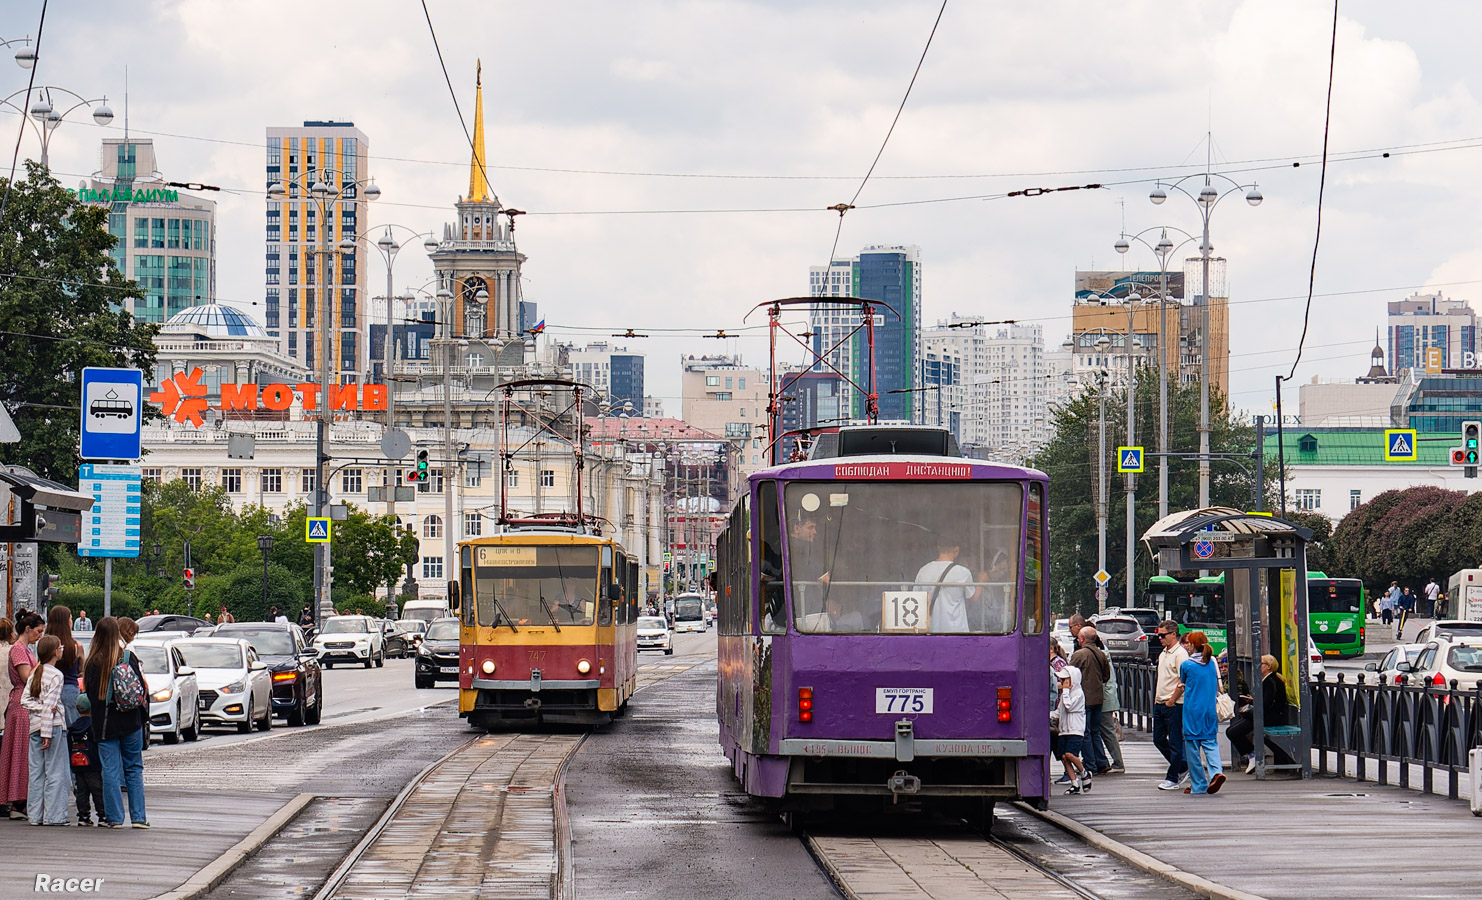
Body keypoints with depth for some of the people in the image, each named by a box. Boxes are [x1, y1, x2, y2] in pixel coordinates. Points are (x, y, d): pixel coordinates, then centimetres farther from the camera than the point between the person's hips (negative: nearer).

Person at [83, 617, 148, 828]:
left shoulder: (92, 662, -5)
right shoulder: (128, 658, -5)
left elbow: (89, 692, 1)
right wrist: (144, 713, 11)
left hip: (105, 724, -1)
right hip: (130, 723, 1)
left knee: (110, 770, 4)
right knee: (134, 769, 10)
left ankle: (114, 817, 2)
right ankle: (139, 816, 9)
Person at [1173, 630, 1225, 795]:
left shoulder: (1186, 665, -5)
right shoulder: (1212, 663, 6)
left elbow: (1181, 687, 9)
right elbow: (1217, 688, 14)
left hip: (1192, 710, -4)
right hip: (1210, 710, 4)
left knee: (1193, 746, 4)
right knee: (1210, 741, 6)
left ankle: (1198, 785, 6)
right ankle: (1216, 771, -20)